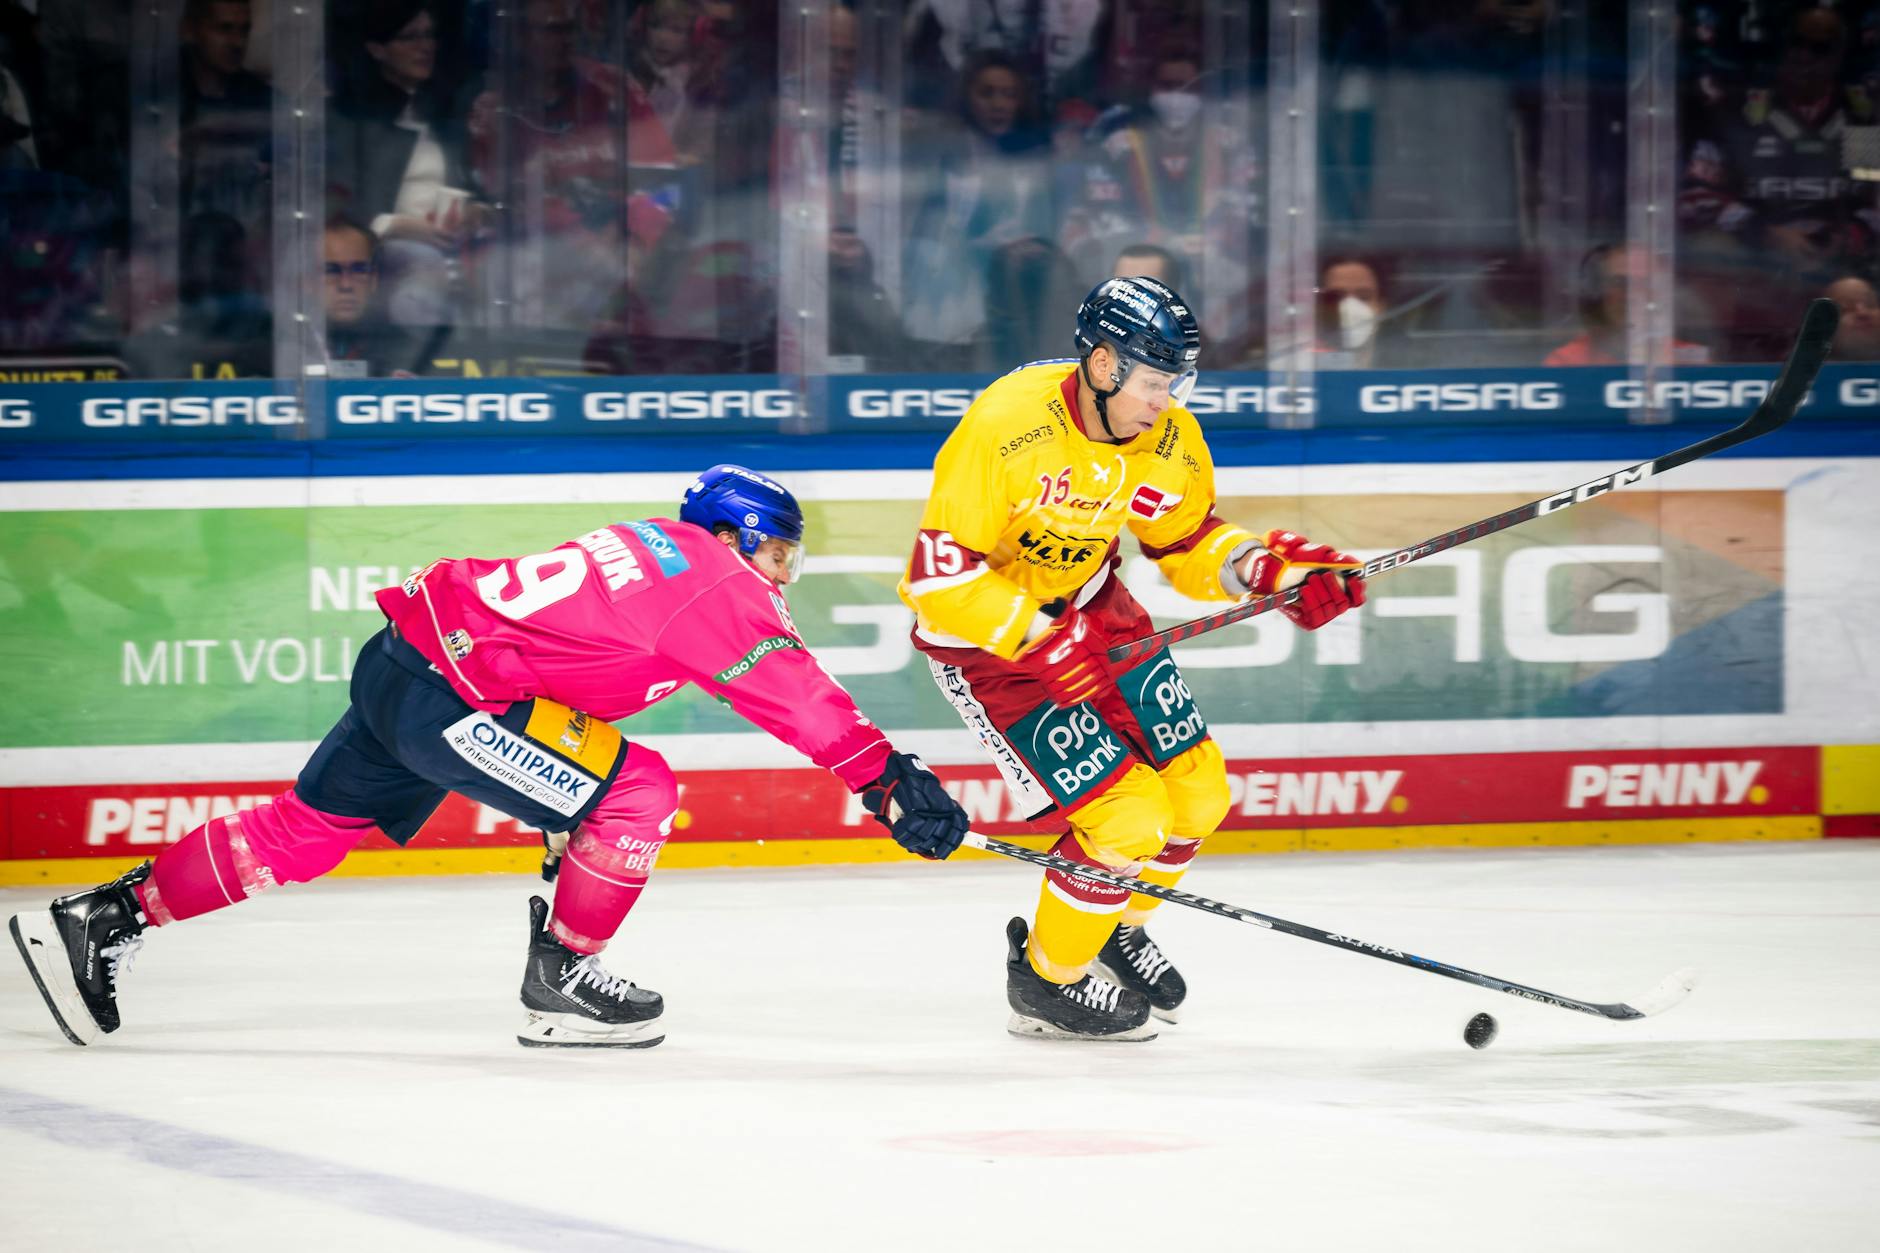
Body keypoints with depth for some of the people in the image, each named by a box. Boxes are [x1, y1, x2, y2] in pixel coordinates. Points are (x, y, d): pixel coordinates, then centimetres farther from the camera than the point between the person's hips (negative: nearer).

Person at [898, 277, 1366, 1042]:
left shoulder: (1169, 439, -10)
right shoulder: (1007, 427, -31)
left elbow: (1187, 543, 7)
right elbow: (938, 574, -29)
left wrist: (1266, 569, -12)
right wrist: (1041, 640, -34)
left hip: (1084, 604, 7)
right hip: (982, 631, -7)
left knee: (1195, 792, 6)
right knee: (1128, 819, -13)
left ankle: (1113, 929, 35)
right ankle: (1045, 979, 11)